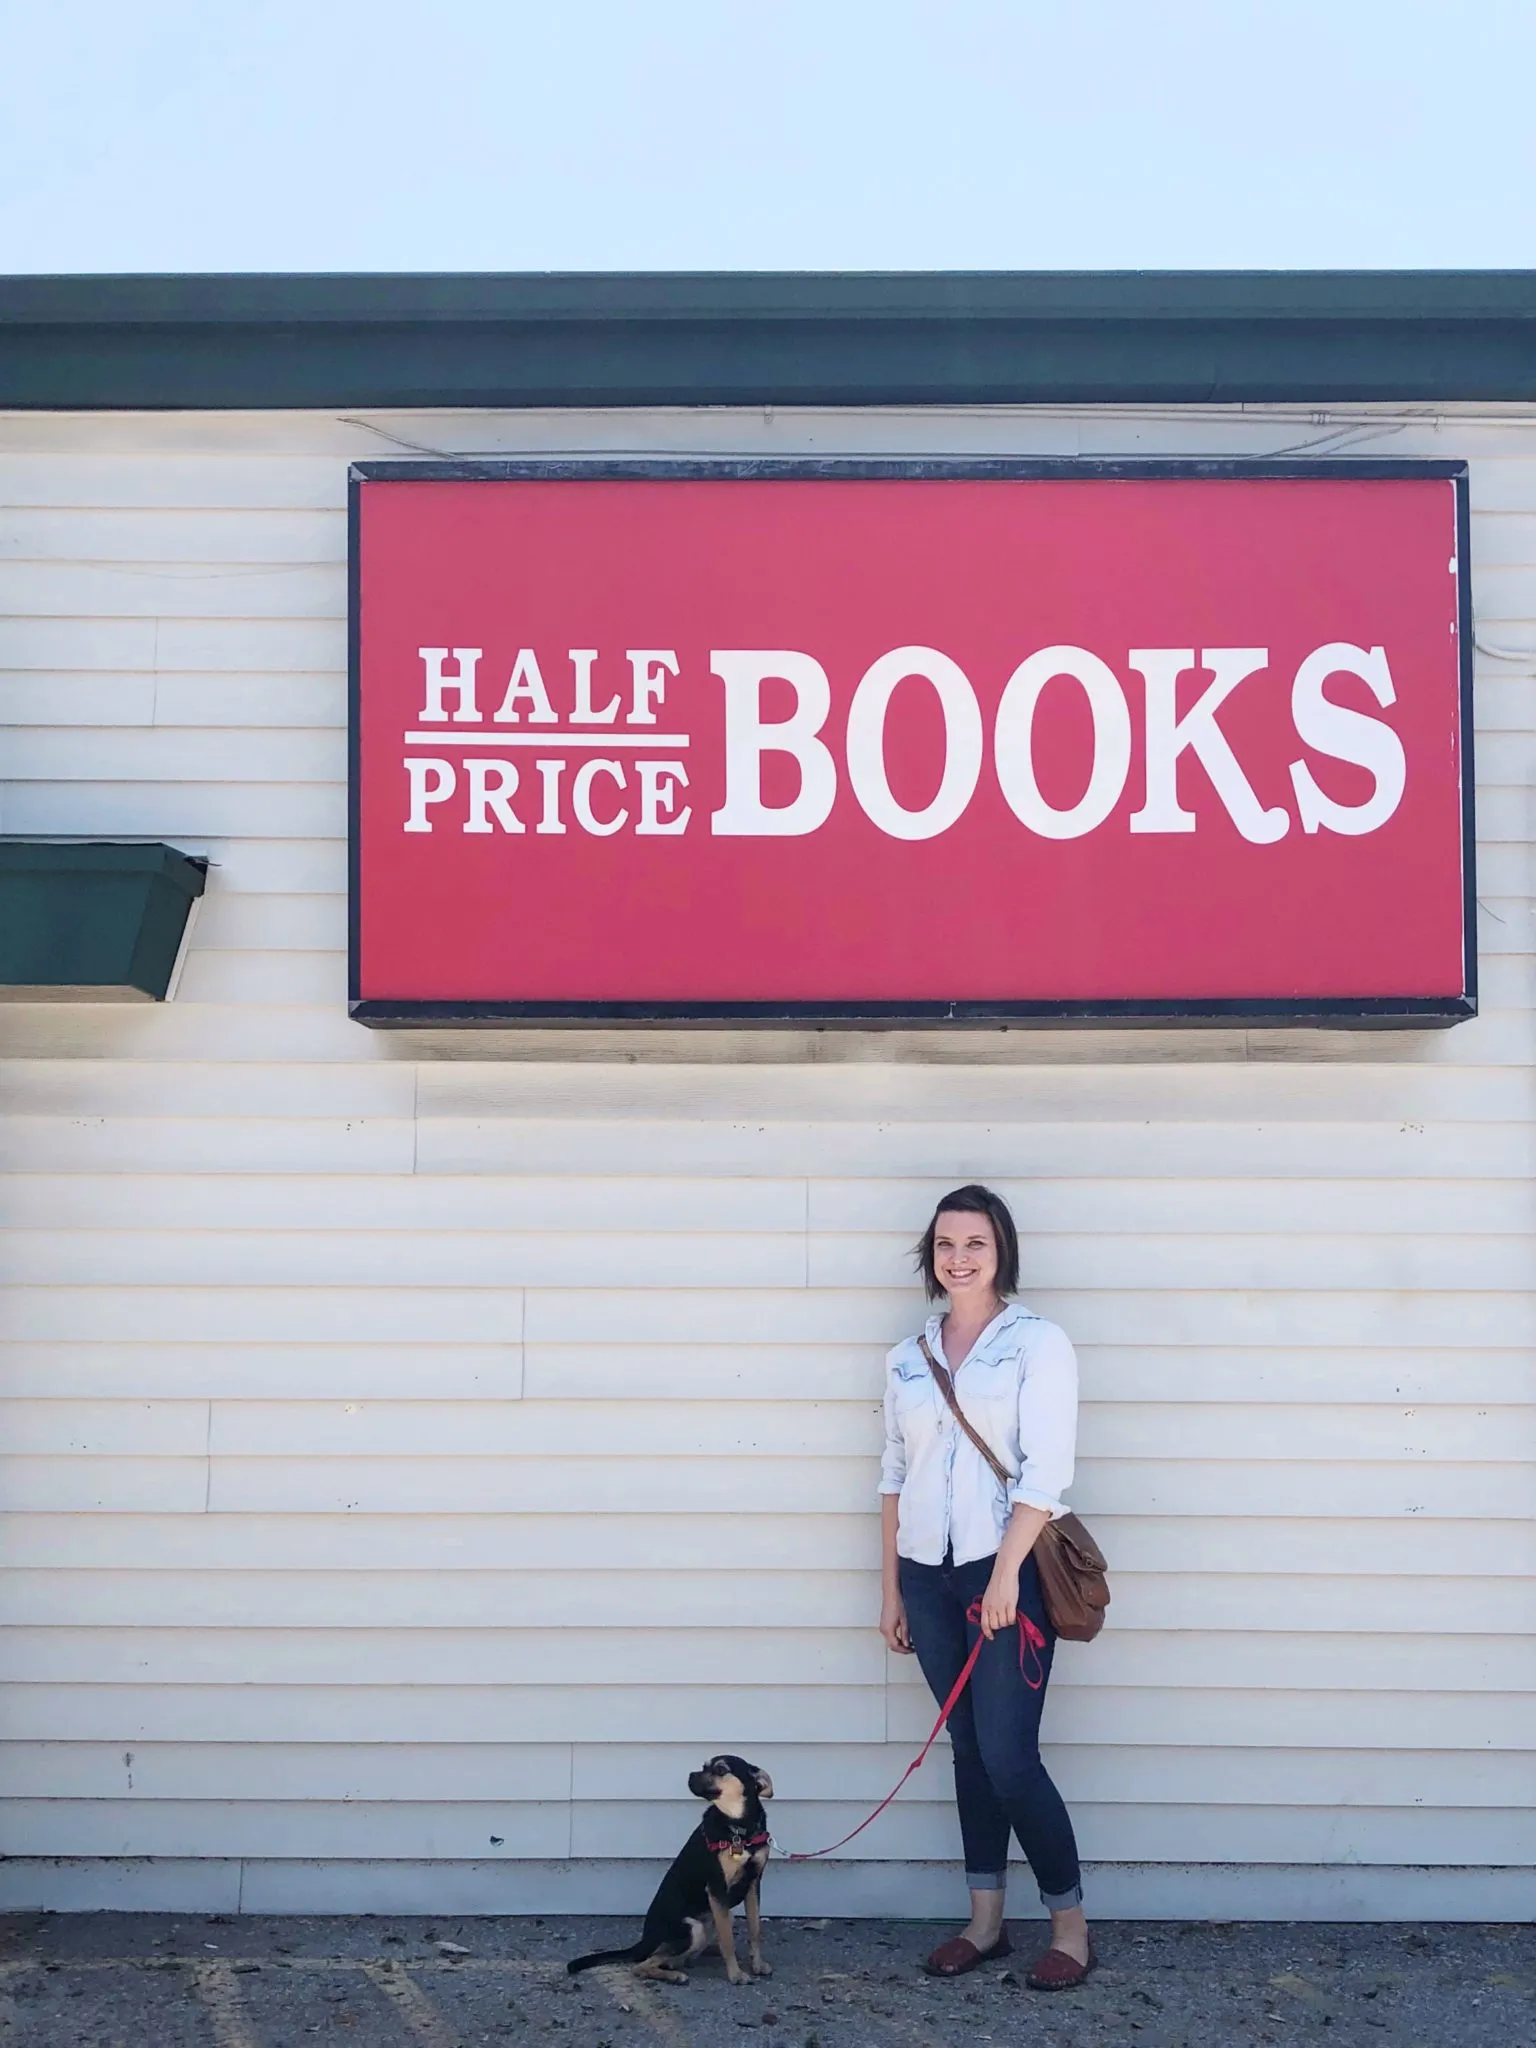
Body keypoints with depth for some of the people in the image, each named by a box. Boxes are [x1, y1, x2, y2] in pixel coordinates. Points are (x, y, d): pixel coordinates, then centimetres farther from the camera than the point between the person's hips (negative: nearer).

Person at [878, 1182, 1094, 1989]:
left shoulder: (1037, 1342, -3)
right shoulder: (908, 1359, 11)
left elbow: (1046, 1467, -11)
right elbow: (894, 1476, 14)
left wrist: (1006, 1571, -18)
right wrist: (890, 1589, 12)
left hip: (1006, 1571, -5)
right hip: (928, 1575, 5)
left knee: (1008, 1755, -6)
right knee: (968, 1749, 11)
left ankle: (1071, 1926, 7)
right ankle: (985, 1922, 20)